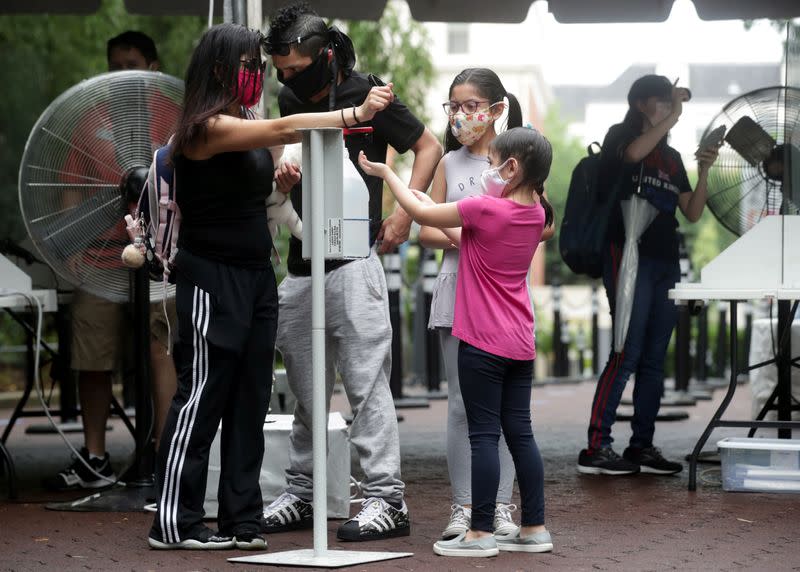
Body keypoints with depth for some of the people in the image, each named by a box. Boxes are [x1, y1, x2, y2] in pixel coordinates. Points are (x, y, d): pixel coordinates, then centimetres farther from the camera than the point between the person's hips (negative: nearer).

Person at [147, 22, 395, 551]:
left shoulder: (247, 131, 13)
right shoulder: (208, 127, -15)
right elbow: (282, 129, -27)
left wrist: (282, 179, 5)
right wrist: (354, 114, -32)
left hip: (256, 278, 8)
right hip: (212, 280, -8)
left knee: (249, 402, 7)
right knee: (201, 398, -5)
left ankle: (241, 520, 11)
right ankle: (174, 523, 1)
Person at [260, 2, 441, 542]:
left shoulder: (367, 97, -6)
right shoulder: (290, 101, 12)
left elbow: (429, 147, 3)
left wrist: (404, 214, -6)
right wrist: (283, 178, 0)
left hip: (353, 260, -6)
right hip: (300, 265, 7)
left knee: (367, 382, -8)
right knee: (305, 390, 12)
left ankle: (387, 498, -5)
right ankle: (301, 494, 20)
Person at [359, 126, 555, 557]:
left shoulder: (485, 209, -18)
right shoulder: (536, 214, 5)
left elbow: (420, 213, -5)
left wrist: (385, 173, 9)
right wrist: (424, 197, 17)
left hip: (483, 344, -7)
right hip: (520, 344, 7)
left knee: (484, 434, -3)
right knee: (519, 432, 11)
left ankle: (480, 533, 1)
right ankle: (534, 528, 14)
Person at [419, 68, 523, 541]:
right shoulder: (450, 163, 13)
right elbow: (428, 230, 12)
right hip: (457, 290, 2)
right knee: (461, 403, 2)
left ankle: (502, 505, 4)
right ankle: (464, 505, 6)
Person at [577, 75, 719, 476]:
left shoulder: (671, 157, 21)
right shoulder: (620, 136, 3)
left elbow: (692, 213, 15)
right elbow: (634, 152, -23)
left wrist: (704, 172, 1)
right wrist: (673, 116, -18)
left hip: (666, 262, 7)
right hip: (629, 255, -7)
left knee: (654, 360, 5)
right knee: (627, 353, -15)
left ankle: (642, 447, 8)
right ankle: (595, 448, -15)